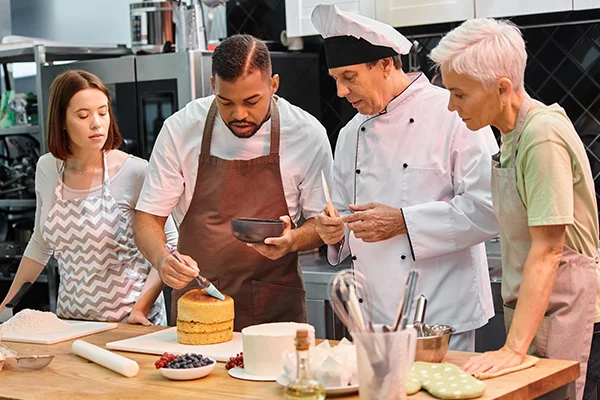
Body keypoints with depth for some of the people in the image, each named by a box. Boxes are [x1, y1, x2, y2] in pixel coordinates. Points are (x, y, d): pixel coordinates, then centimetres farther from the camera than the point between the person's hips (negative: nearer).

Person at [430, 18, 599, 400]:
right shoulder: (514, 131, 8)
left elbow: (547, 250, -23)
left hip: (563, 305, -9)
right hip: (533, 302, 9)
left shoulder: (543, 135, -20)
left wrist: (514, 347, -26)